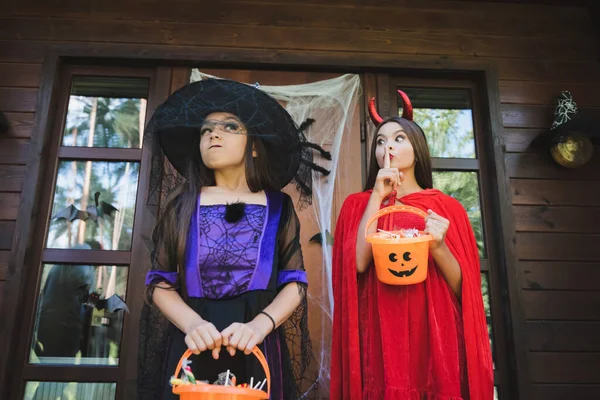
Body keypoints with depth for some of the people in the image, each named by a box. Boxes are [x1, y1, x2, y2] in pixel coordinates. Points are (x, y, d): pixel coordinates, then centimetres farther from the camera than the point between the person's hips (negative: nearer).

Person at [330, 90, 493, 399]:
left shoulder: (446, 207, 5)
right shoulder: (358, 205, 5)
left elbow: (462, 287, 1)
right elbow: (358, 263, -12)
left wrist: (438, 249, -17)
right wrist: (378, 196, -10)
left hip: (435, 336, 1)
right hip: (381, 337, 0)